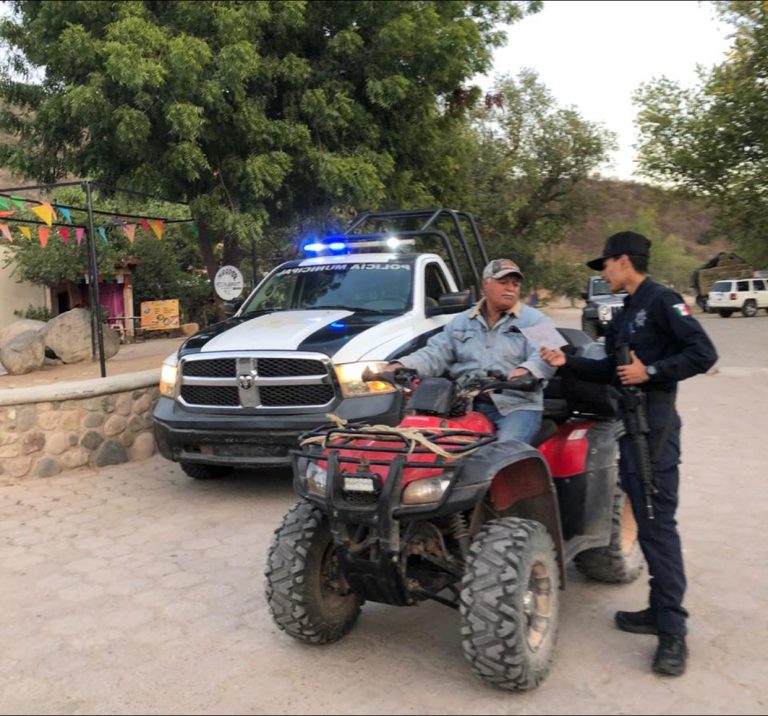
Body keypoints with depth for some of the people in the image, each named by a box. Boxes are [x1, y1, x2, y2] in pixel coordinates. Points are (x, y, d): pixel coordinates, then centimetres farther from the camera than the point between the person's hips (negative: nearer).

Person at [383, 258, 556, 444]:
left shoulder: (535, 321, 8)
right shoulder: (461, 322, 21)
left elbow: (545, 358, -8)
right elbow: (436, 353, 14)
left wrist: (525, 371, -32)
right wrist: (400, 366, -4)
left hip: (517, 406, -3)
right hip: (467, 406, 3)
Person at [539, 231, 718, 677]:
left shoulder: (662, 301, -9)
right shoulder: (624, 315, 19)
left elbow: (704, 354, -16)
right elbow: (610, 372, 21)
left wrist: (651, 371, -18)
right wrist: (568, 362, 12)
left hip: (656, 421, -9)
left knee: (659, 521, -11)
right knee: (645, 520, 11)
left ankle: (673, 631, -7)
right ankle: (661, 610, 20)